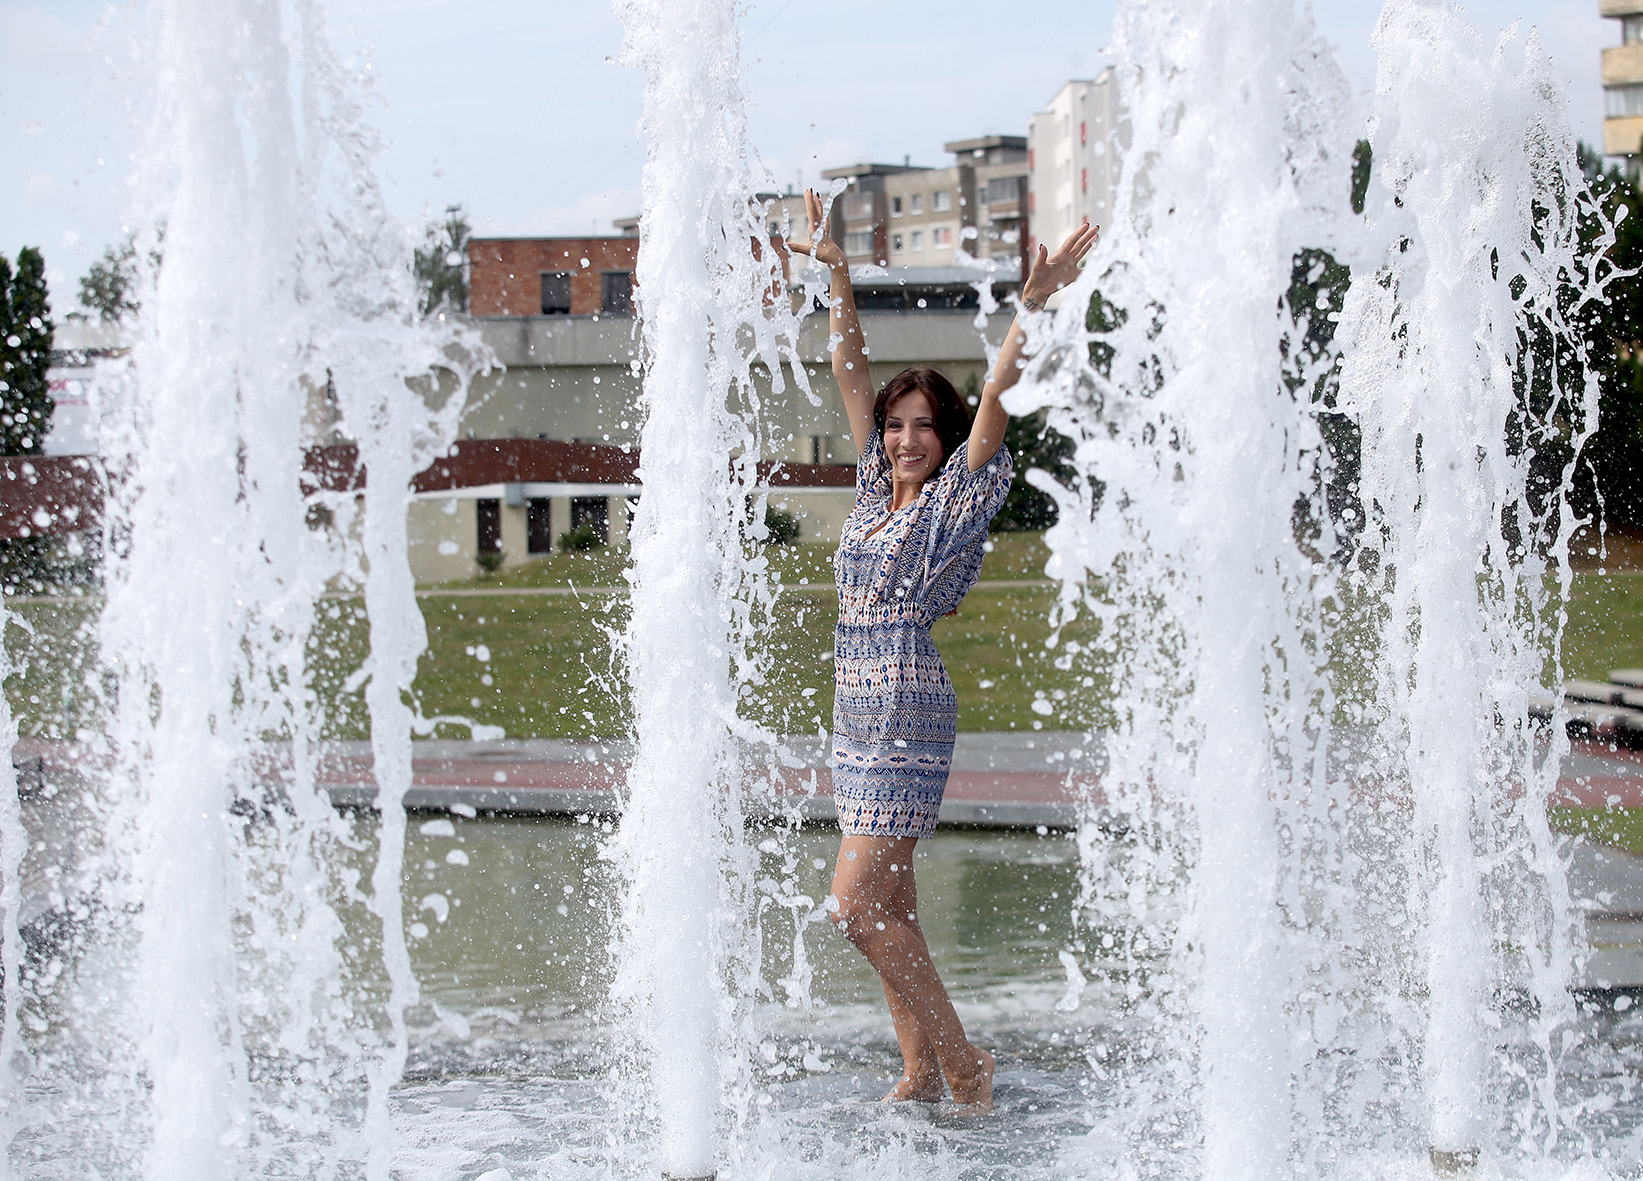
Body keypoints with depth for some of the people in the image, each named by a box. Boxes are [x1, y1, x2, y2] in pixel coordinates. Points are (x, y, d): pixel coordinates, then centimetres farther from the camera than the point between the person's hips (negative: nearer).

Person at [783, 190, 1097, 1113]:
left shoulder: (956, 499, -5)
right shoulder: (878, 491, 12)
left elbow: (996, 400, -16)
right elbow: (851, 374, 15)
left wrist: (1036, 304, -26)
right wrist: (839, 280, 10)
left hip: (909, 709, -8)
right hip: (858, 714, 8)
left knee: (858, 904, -13)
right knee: (886, 905, 10)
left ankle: (963, 1060, -5)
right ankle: (921, 1071, 17)